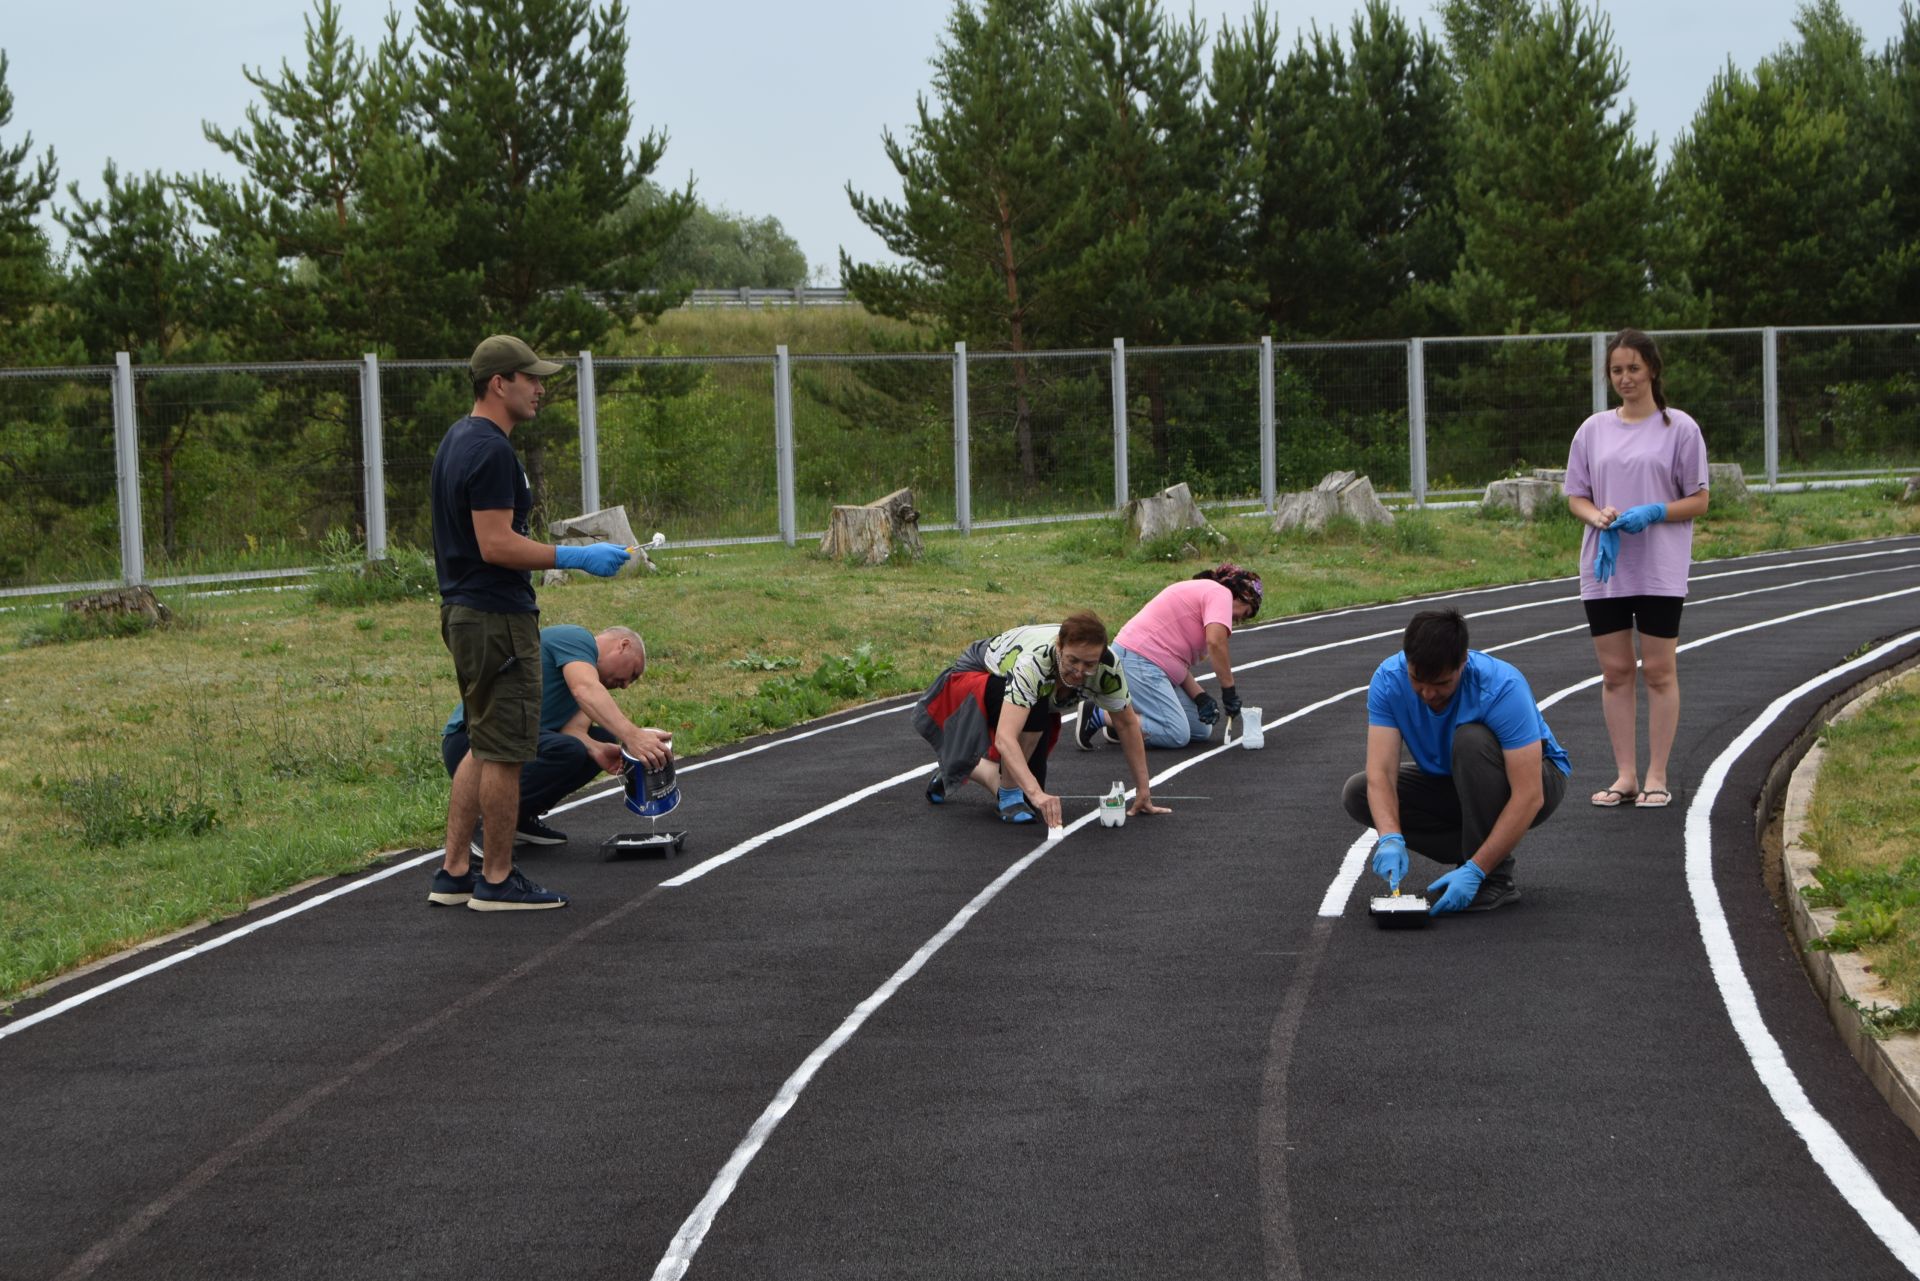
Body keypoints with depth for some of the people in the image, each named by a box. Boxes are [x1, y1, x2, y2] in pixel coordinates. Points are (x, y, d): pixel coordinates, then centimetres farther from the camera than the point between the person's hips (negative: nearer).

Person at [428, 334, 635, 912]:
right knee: (504, 752, -2)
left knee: (484, 748, 15)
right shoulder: (491, 451, -19)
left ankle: (453, 873, 16)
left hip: (464, 613, 10)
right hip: (497, 620, -10)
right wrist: (578, 557, -19)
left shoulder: (458, 441, 13)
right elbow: (497, 545, -24)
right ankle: (498, 881, 4)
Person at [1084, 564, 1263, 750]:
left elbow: (1179, 661, 18)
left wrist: (1201, 697, 5)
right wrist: (1229, 690, -14)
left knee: (1201, 729, 9)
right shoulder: (1221, 593, -5)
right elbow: (1215, 642, -23)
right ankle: (1097, 715, -10)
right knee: (1177, 735, -17)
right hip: (1137, 661, -11)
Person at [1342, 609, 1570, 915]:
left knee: (1472, 739, -35)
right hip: (1453, 783, 5)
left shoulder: (1502, 688, -34)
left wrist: (1474, 871, -42)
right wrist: (1391, 839, -46)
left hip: (1535, 776, -5)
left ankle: (1496, 877, -21)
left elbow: (1528, 796, -37)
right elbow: (1381, 772, -27)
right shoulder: (1388, 680, -22)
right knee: (1357, 793, -14)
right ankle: (1472, 854, -3)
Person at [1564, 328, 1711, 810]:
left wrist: (1652, 512, -16)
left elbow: (1698, 501, 0)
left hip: (1660, 571, -3)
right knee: (1615, 671, 4)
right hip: (1604, 569, 3)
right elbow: (1576, 497, 12)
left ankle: (1656, 777, 4)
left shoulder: (1679, 428, 0)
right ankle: (1625, 775, 11)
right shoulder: (1594, 430, 9)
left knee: (1659, 671, -2)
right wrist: (1599, 517, -10)